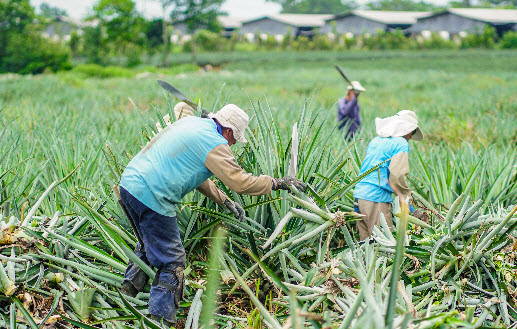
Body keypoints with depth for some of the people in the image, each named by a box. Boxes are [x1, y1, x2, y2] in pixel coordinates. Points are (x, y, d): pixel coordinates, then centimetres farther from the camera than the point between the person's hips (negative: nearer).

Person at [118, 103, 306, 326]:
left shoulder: (190, 122, 18)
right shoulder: (215, 144, -9)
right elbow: (241, 183, -8)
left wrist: (223, 200, 25)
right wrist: (278, 183, 5)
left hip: (128, 183, 9)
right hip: (151, 196, -9)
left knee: (150, 245, 29)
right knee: (171, 261, 1)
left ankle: (126, 293, 29)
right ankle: (161, 319, 3)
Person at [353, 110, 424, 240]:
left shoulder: (375, 141, 19)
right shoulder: (401, 144, -5)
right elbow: (397, 175, -16)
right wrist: (403, 196, -3)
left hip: (359, 194, 8)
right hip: (376, 200, -8)